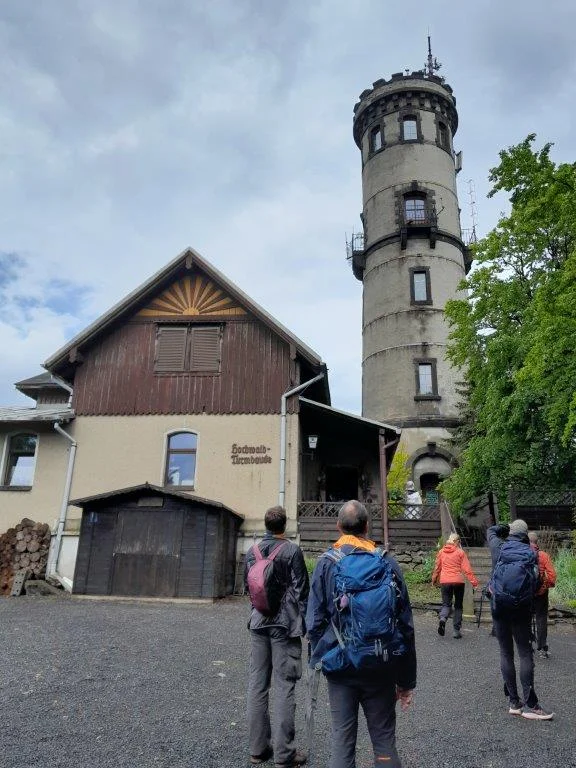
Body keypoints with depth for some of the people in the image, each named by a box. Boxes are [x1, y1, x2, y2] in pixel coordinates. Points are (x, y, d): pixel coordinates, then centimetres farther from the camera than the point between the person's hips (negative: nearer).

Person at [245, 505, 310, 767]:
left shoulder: (252, 551, 4)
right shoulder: (292, 550, -12)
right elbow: (300, 590, -10)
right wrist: (304, 623, -1)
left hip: (258, 622, 5)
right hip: (285, 623, -5)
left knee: (257, 684, 11)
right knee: (284, 686, 1)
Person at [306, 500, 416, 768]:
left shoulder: (326, 563, -8)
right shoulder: (388, 563, -6)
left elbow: (314, 620, -7)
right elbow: (405, 625, -2)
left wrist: (317, 659, 10)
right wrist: (407, 680, 7)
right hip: (380, 667, 1)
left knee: (342, 740, 11)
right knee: (384, 740, 15)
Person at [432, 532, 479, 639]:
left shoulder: (442, 552, 6)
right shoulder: (460, 552, -1)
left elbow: (437, 567, 13)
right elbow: (467, 569, -7)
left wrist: (434, 580, 25)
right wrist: (474, 581, -6)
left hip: (445, 582, 2)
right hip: (458, 581, -2)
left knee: (446, 604, 7)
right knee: (458, 606, 12)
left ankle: (442, 618, -23)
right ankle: (456, 630, 9)